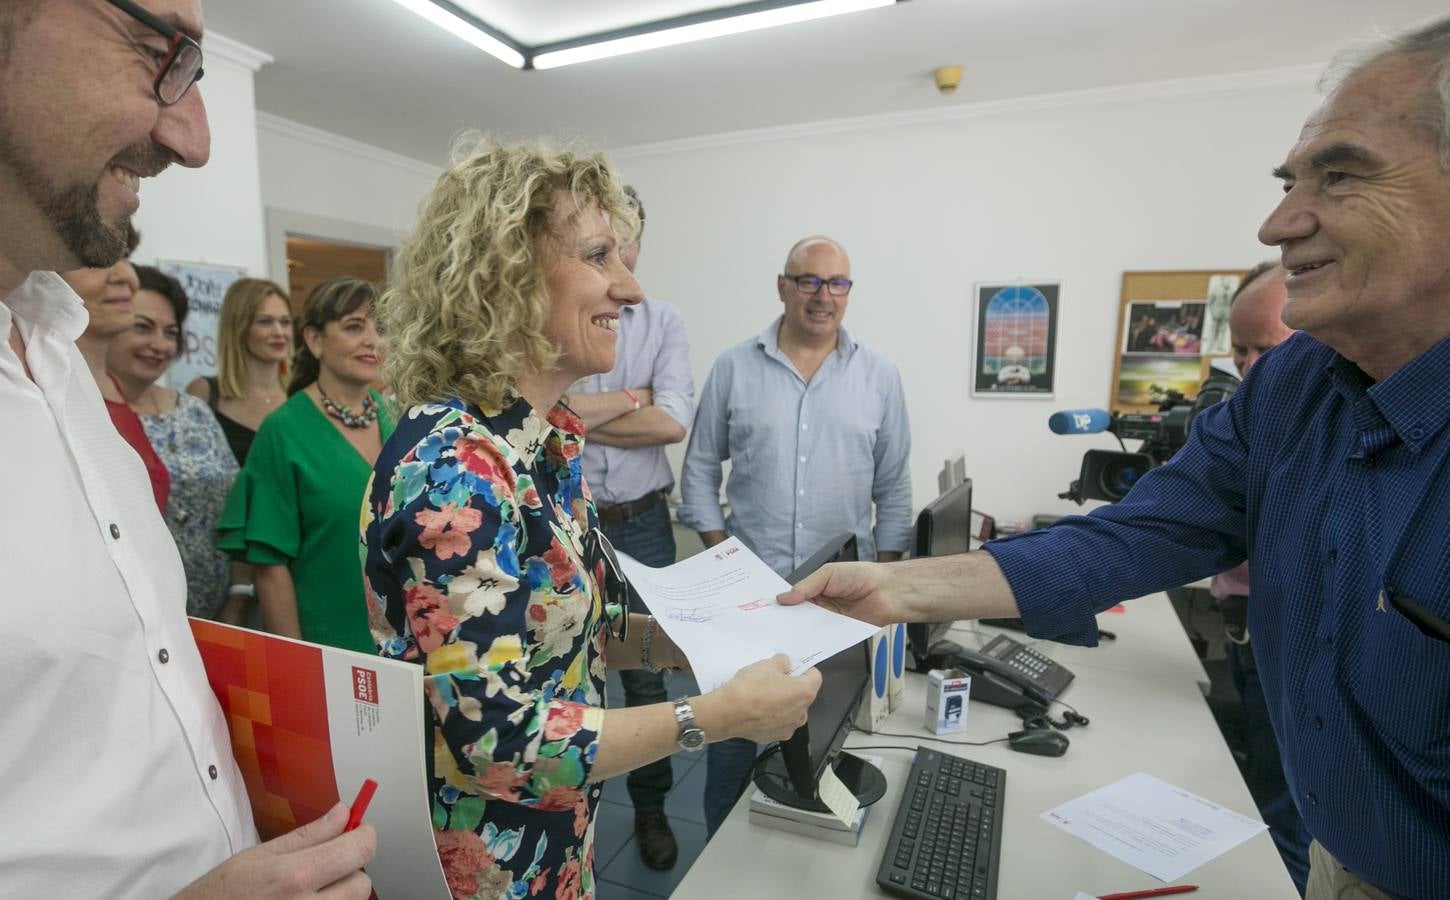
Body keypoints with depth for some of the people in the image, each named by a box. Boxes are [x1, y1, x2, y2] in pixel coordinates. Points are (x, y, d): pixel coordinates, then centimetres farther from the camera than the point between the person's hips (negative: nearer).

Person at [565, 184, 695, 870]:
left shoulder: (664, 322, 0)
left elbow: (674, 422, -12)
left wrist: (574, 414, -12)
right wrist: (632, 397, -11)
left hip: (641, 525, 2)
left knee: (646, 671, 15)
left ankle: (651, 807, 38)